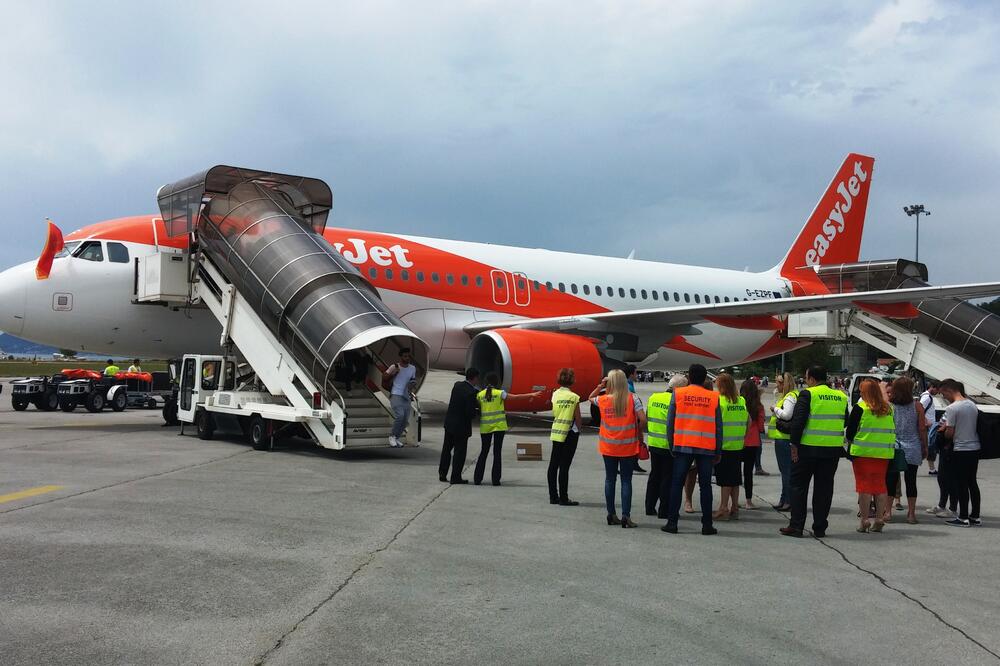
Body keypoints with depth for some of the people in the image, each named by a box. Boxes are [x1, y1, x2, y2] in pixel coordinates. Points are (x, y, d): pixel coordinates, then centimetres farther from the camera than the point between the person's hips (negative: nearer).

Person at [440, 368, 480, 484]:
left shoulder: (457, 385, 0)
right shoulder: (471, 392, -22)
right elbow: (470, 413, -23)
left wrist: (476, 405, 3)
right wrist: (478, 410, -2)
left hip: (449, 423, 7)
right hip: (461, 426, -7)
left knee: (446, 449, 18)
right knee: (459, 452, 6)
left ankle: (442, 474, 26)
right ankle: (456, 477, 10)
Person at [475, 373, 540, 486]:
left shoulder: (480, 395, 2)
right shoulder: (499, 393, -8)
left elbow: (478, 410, 6)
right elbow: (516, 397, -7)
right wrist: (531, 395, 0)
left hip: (485, 427, 3)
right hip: (499, 426, -3)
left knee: (484, 452, 12)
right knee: (497, 452, 3)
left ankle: (477, 479, 10)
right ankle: (495, 480, 3)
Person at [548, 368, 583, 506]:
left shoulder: (555, 394, 1)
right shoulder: (574, 397, -13)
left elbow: (553, 414, 1)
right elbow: (578, 418, -8)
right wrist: (579, 428, 9)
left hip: (556, 432, 5)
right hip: (570, 433, -5)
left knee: (553, 464, 11)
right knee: (564, 466, -2)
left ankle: (553, 496, 16)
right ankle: (563, 498, 2)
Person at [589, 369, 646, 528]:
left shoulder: (603, 400, -3)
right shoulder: (632, 398, -9)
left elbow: (590, 398, 20)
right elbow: (643, 419, -15)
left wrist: (600, 386, 10)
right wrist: (638, 432, 2)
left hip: (608, 447, 2)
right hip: (628, 447, -2)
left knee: (610, 479, 12)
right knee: (626, 481, 4)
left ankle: (611, 514, 17)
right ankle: (625, 515, -1)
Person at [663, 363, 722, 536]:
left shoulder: (678, 394, 1)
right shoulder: (714, 397, 3)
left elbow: (670, 422, 1)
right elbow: (718, 426, 5)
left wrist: (671, 445, 10)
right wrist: (718, 452, 11)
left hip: (682, 445, 0)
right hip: (707, 448, 1)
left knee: (677, 484, 5)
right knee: (705, 486, 6)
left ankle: (672, 522, 3)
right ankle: (707, 525, 7)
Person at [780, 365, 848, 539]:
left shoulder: (807, 394, -9)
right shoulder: (841, 396, 9)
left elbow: (798, 421, -14)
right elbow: (845, 422, 16)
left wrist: (794, 444, -9)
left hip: (808, 448, -5)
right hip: (833, 449, 5)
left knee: (798, 485, 6)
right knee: (824, 488, 10)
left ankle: (796, 525, 4)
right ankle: (820, 528, 12)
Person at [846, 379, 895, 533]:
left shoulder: (860, 408, -8)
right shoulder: (888, 409, 6)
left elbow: (850, 430, -4)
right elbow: (892, 430, 15)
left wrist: (851, 440, 16)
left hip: (863, 452, -4)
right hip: (884, 453, 4)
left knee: (864, 485, 0)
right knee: (880, 484, 11)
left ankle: (864, 520, 0)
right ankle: (879, 520, 12)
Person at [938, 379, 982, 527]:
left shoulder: (951, 408, -15)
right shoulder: (973, 405, 8)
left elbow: (950, 433, -15)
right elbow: (976, 426, 16)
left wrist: (944, 429, 7)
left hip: (960, 450, -7)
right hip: (975, 448, 8)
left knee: (960, 484, 0)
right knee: (972, 483, 14)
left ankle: (963, 518, 3)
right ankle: (975, 517, 19)